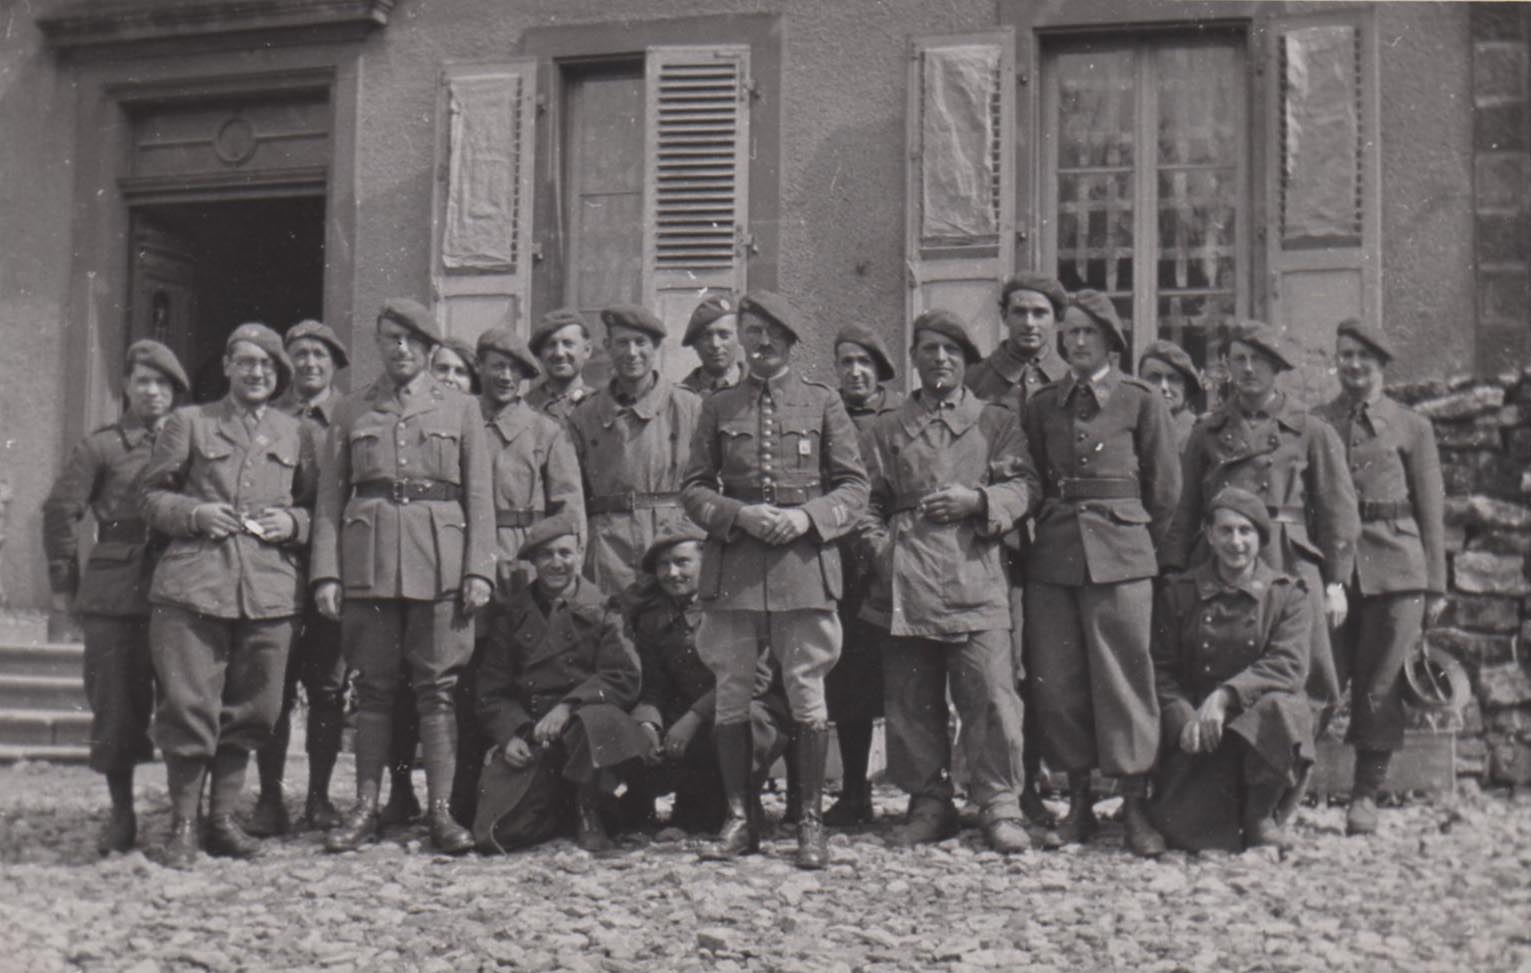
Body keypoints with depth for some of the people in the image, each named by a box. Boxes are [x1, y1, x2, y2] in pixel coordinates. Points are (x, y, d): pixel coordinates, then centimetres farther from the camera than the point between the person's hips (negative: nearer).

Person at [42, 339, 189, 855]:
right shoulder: (99, 446, 5)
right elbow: (59, 512, 2)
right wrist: (65, 582, -1)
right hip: (114, 594, -2)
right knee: (116, 702, 1)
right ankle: (121, 815, 13)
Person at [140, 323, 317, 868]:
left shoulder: (297, 434, 16)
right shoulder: (187, 423, 10)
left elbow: (317, 506, 19)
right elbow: (152, 496, 10)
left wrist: (294, 522, -3)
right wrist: (194, 513, -8)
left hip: (271, 589, 3)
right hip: (194, 583, -2)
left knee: (250, 710, 6)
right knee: (188, 706, -6)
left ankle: (223, 818, 20)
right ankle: (183, 825, 7)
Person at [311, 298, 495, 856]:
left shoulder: (460, 409, 11)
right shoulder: (350, 412, 13)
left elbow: (479, 496, 6)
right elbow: (330, 498, 9)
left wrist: (479, 571, -4)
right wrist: (325, 573, -2)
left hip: (440, 559, -1)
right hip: (367, 560, 1)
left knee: (437, 688, -1)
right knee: (373, 687, 4)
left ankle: (441, 811, 3)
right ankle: (366, 808, 11)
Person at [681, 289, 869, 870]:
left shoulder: (823, 403, 7)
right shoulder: (718, 407, 11)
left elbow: (854, 488, 5)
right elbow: (694, 488, 9)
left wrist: (805, 517, -11)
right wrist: (739, 515, -9)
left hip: (805, 565, -1)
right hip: (733, 566, 2)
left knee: (807, 697, 1)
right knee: (730, 697, 4)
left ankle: (811, 822, 11)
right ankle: (739, 820, 15)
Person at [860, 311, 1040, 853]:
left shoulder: (997, 423, 16)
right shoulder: (887, 432, 19)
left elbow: (1025, 486, 6)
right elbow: (870, 502, 15)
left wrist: (977, 500, -10)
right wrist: (883, 551, 0)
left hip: (975, 573, -2)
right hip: (907, 583, 2)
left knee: (990, 693, -10)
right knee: (912, 701, 2)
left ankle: (999, 806, -1)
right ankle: (929, 803, 13)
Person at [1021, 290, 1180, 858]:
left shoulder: (1141, 402, 2)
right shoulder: (1042, 406, 11)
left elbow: (1165, 490, 6)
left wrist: (1136, 542, 9)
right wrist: (1052, 532, 12)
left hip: (1120, 555, -3)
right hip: (1053, 555, 4)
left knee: (1123, 677, -4)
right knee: (1056, 680, 3)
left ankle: (1135, 808, 4)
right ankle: (1078, 804, 14)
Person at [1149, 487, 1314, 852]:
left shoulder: (1287, 594, 4)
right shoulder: (1178, 592, 7)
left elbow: (1289, 666, -10)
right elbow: (1161, 669, 4)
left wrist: (1226, 696, -23)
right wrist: (1184, 718, -15)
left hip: (1262, 725, 0)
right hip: (1198, 736, 0)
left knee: (1279, 708, -37)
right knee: (1187, 829, -21)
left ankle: (1260, 816, -12)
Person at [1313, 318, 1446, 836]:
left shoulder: (1412, 426, 9)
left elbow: (1431, 509, 8)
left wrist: (1436, 585, 4)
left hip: (1395, 567, 0)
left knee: (1380, 686, 2)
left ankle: (1366, 796, 11)